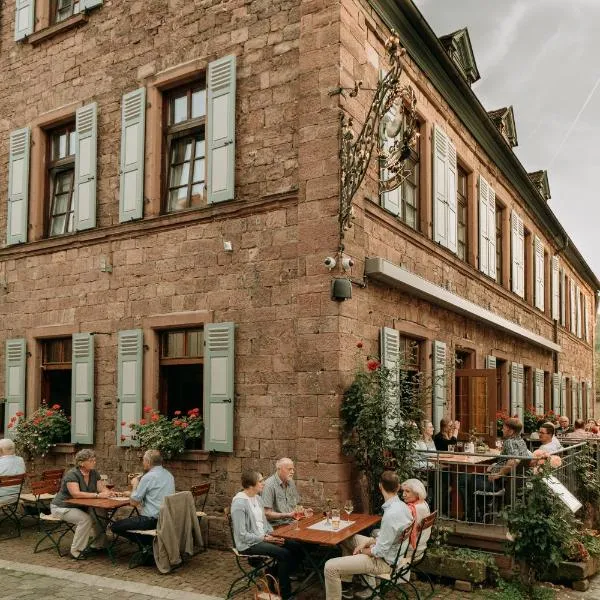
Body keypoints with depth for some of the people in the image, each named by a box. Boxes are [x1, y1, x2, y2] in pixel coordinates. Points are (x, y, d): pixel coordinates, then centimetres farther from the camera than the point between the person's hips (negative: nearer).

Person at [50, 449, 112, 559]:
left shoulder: (94, 473, 0)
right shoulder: (72, 475, -22)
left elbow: (103, 489, -5)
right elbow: (76, 494, -34)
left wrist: (108, 492, -30)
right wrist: (97, 495, -38)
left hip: (80, 507, 7)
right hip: (62, 507, -7)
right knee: (85, 519, -30)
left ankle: (97, 545, 4)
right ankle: (76, 551, -18)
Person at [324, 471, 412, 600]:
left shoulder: (391, 514, -31)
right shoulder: (402, 506, -2)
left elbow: (380, 552, -24)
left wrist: (362, 550, -6)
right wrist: (368, 542, 2)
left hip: (384, 561, -10)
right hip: (393, 552, 10)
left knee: (330, 567, -16)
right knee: (349, 538, 26)